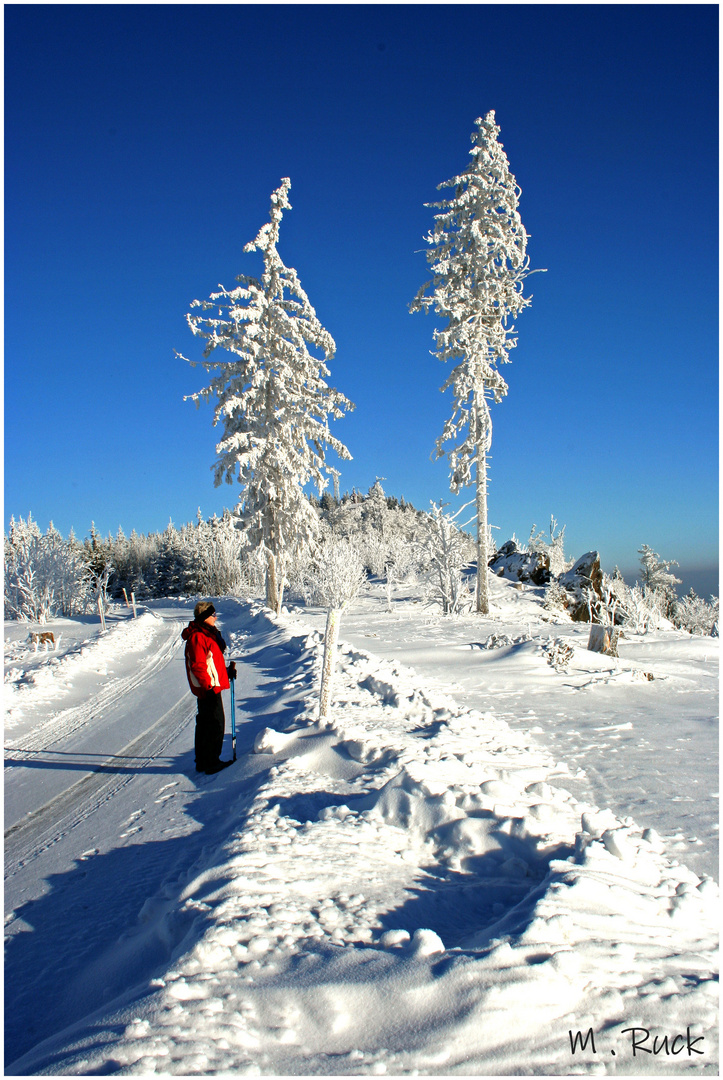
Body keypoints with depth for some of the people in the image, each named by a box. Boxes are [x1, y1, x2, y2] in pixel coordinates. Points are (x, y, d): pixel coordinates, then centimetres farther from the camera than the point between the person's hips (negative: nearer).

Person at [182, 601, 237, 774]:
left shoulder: (207, 633, 16)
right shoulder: (197, 637, -18)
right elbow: (197, 665, -22)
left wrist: (227, 671, 16)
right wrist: (209, 687, -23)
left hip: (211, 688, 11)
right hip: (208, 689, -11)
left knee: (205, 724, 16)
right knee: (215, 725, -7)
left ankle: (202, 761, 25)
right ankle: (210, 763, 1)